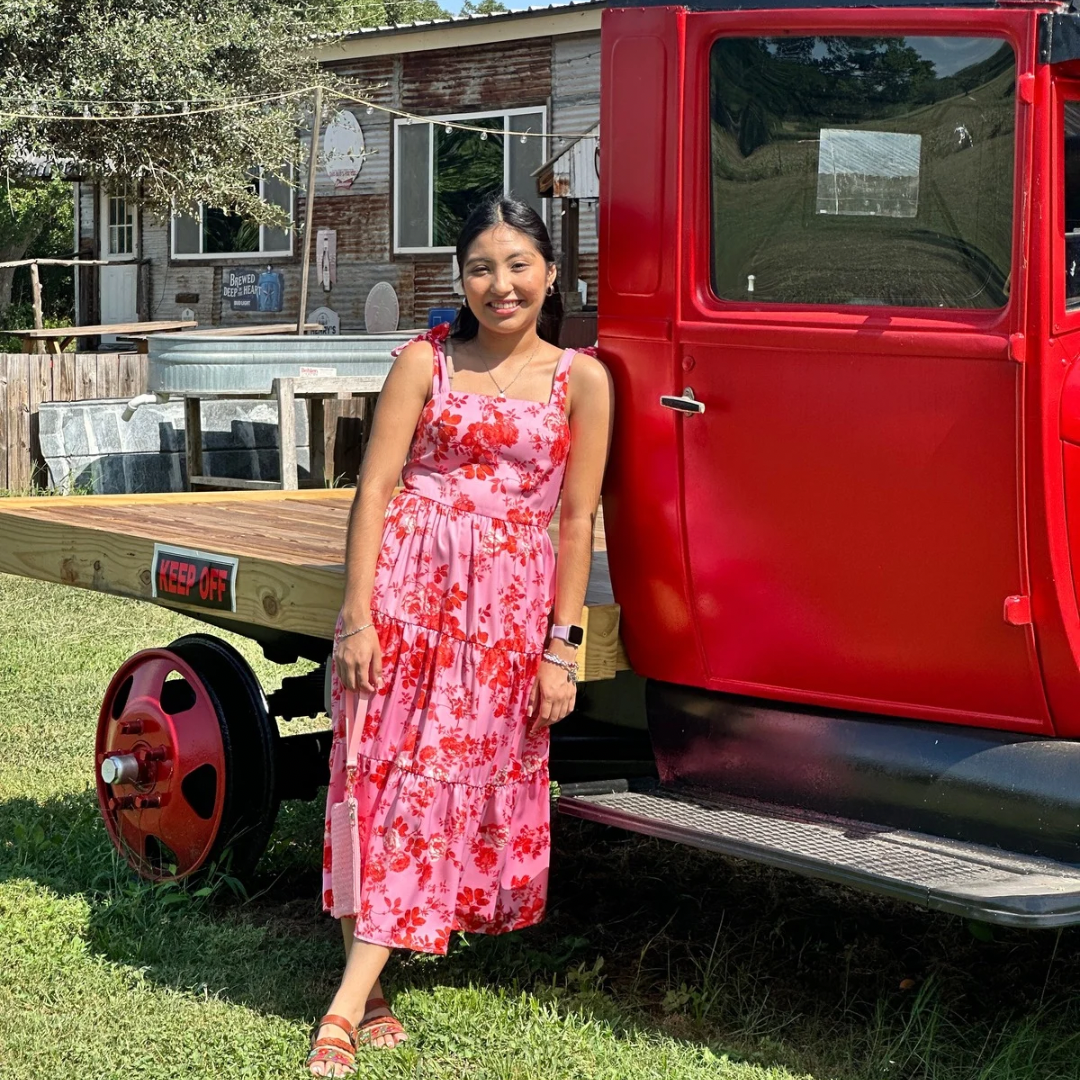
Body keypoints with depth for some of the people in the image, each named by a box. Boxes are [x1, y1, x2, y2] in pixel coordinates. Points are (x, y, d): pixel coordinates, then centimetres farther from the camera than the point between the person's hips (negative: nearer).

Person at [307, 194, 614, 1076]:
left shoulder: (581, 379, 5)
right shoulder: (426, 360, 5)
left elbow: (576, 521, 5)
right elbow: (376, 488, 2)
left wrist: (561, 648, 0)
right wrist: (356, 615, -7)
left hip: (509, 600, 1)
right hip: (409, 580, -1)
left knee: (458, 776, -2)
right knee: (386, 769, -5)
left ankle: (350, 1002, 1)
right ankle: (361, 998, 1)